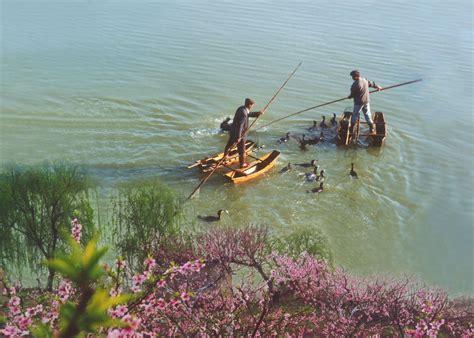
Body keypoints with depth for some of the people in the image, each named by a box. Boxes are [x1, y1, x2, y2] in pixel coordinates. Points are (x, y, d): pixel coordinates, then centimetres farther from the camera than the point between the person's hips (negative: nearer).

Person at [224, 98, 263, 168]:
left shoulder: (241, 108, -2)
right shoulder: (243, 113, -30)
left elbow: (249, 114, 17)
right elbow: (240, 125, -31)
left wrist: (257, 113, 4)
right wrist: (238, 137, -29)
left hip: (233, 132, 9)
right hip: (240, 134, -9)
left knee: (229, 144, 28)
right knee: (242, 150, 10)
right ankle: (242, 164, 25)